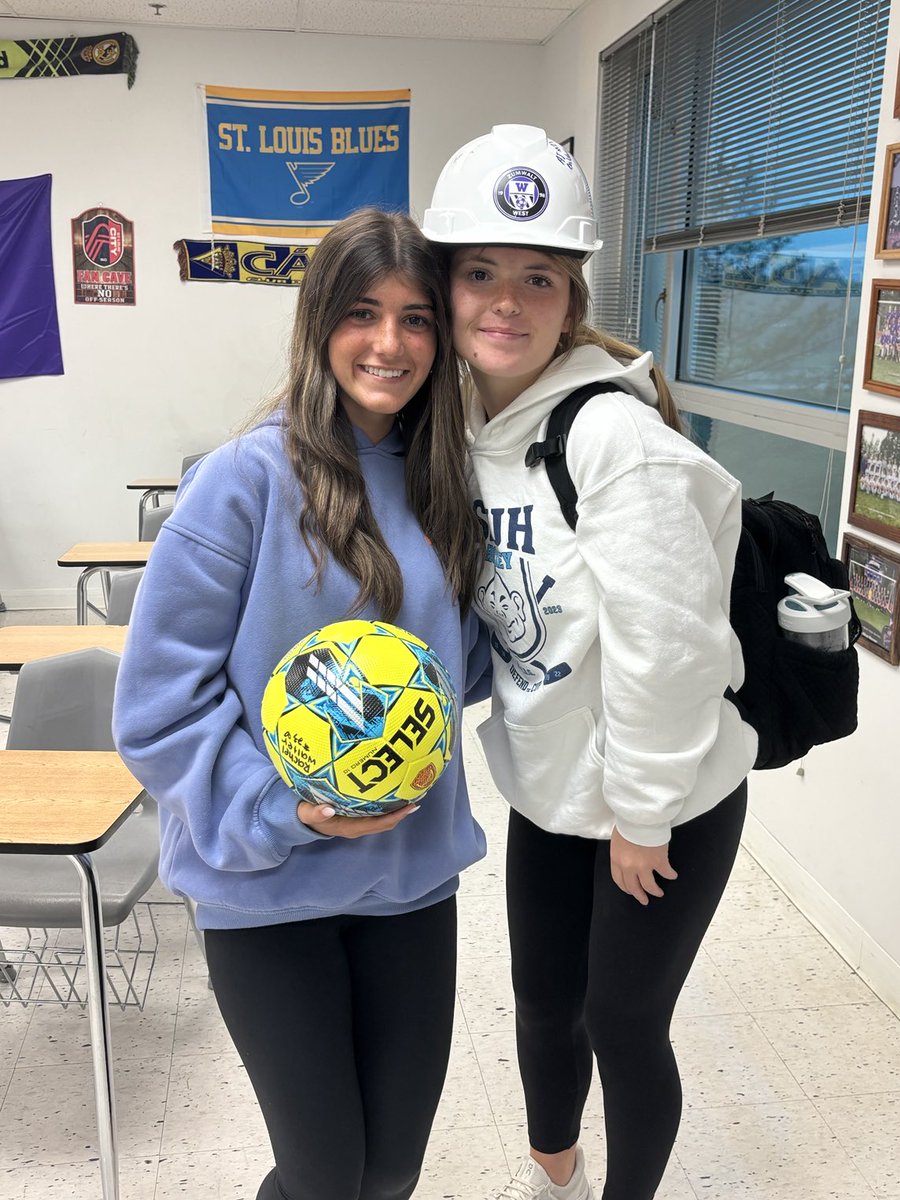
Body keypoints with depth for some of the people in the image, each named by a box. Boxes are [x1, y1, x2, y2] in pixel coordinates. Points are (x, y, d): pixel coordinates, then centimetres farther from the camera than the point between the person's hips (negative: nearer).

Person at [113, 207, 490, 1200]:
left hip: (413, 867, 5)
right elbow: (159, 700, -13)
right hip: (271, 885, -5)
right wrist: (284, 812, -20)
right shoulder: (250, 478, -15)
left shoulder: (437, 484, 4)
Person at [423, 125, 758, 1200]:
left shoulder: (615, 436, -26)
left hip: (663, 806, -7)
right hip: (547, 789, 7)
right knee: (543, 1000, 23)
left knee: (623, 1024, 12)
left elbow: (665, 645, -25)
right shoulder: (470, 434, -1)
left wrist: (639, 817, -17)